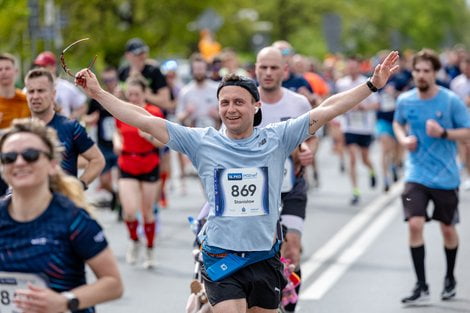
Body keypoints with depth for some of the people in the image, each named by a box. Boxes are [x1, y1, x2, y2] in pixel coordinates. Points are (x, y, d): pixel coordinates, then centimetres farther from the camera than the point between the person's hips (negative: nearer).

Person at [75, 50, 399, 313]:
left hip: (265, 257, 2)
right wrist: (98, 92, -4)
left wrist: (372, 85, -7)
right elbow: (146, 120, -1)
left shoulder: (277, 139, 0)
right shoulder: (202, 142, -1)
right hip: (221, 256, -2)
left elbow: (327, 110, -2)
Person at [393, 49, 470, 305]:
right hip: (416, 175, 1)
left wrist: (444, 133, -22)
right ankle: (421, 287, -6)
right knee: (415, 224, -14)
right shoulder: (405, 101, 0)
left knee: (447, 228, 11)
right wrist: (403, 139, -1)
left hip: (445, 176, -1)